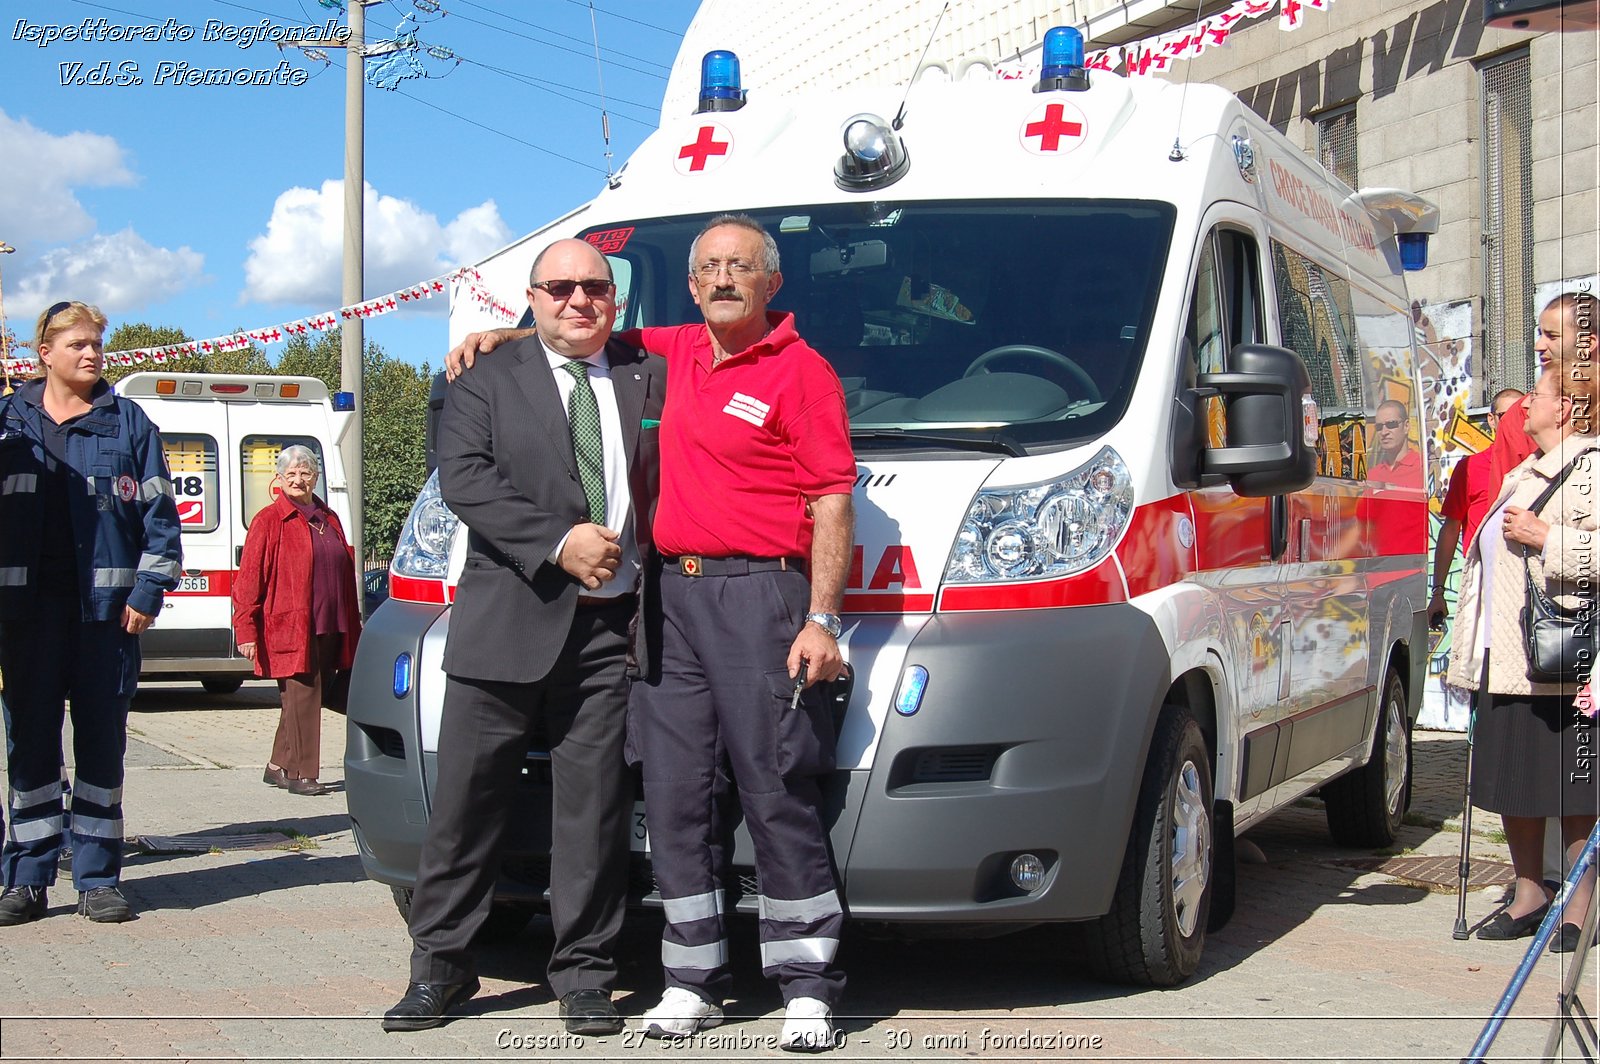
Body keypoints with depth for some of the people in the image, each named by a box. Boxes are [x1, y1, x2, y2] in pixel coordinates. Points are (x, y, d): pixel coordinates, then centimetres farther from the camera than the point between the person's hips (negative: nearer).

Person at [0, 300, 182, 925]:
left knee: (102, 740, 3)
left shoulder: (126, 423, 7)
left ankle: (98, 879, 9)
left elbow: (160, 512, 4)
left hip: (105, 607, -1)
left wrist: (147, 592, -3)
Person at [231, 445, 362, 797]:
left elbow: (346, 576, 22)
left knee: (314, 697, 10)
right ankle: (300, 774, 1)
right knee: (301, 698, -7)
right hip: (289, 628, -7)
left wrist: (352, 626, 19)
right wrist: (246, 629, -12)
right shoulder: (269, 521, -2)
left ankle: (278, 767, 21)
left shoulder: (329, 520, 16)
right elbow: (249, 579, -6)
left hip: (329, 629, 7)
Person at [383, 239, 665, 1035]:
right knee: (467, 799, 3)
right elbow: (464, 478, -6)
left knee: (593, 806, 3)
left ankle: (584, 974, 12)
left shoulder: (647, 377, 14)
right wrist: (558, 543, -14)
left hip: (611, 626, 2)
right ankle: (439, 966, 14)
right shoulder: (487, 380, 6)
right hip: (505, 621, -1)